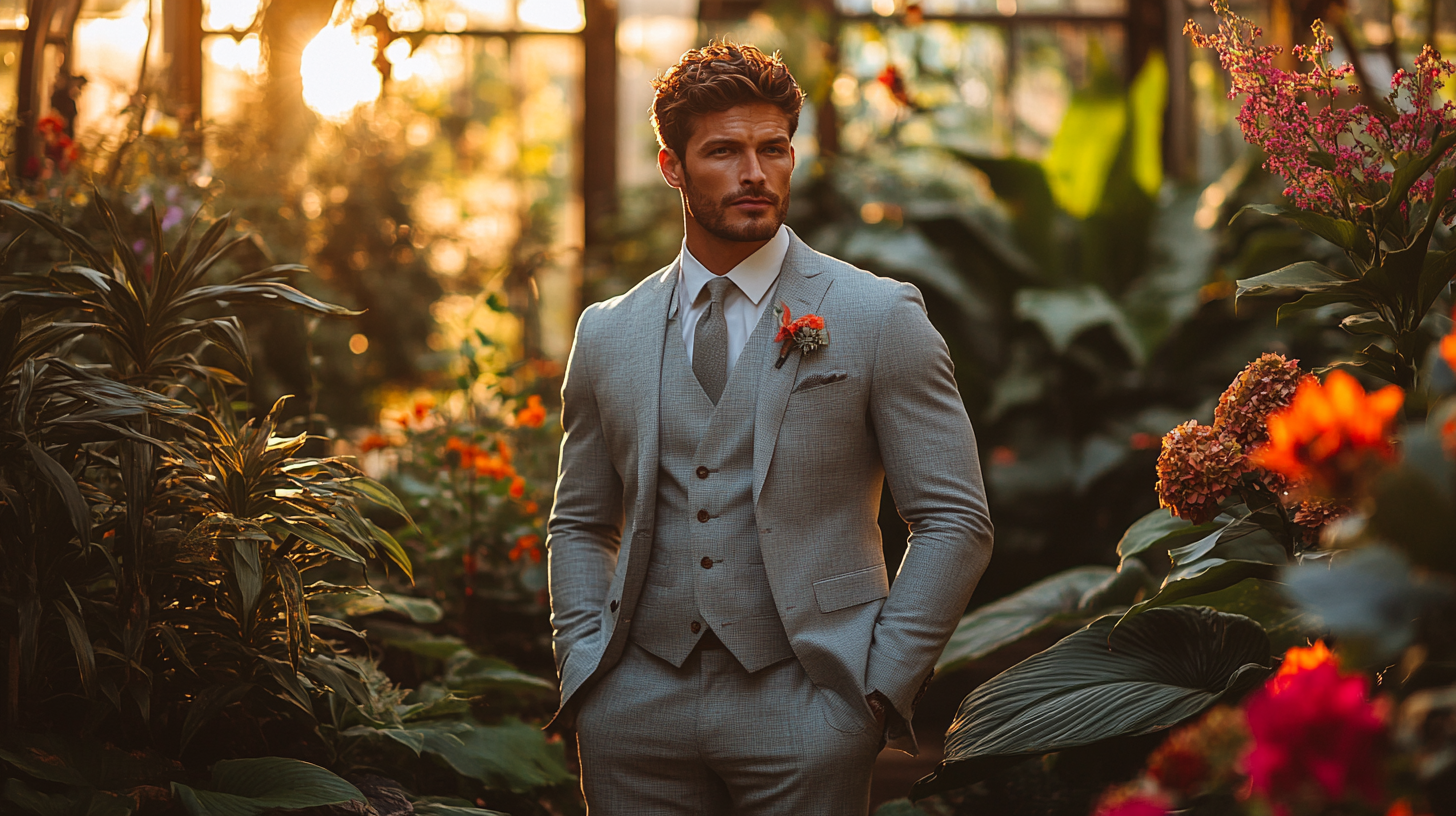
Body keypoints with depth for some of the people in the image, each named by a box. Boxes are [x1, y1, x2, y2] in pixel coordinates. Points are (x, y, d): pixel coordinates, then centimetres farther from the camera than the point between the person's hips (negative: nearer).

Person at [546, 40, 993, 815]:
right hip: (637, 708, 3)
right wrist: (582, 663, 4)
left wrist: (882, 683, -8)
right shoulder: (608, 333, 10)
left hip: (803, 706, -3)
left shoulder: (878, 317, 0)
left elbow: (953, 520, -2)